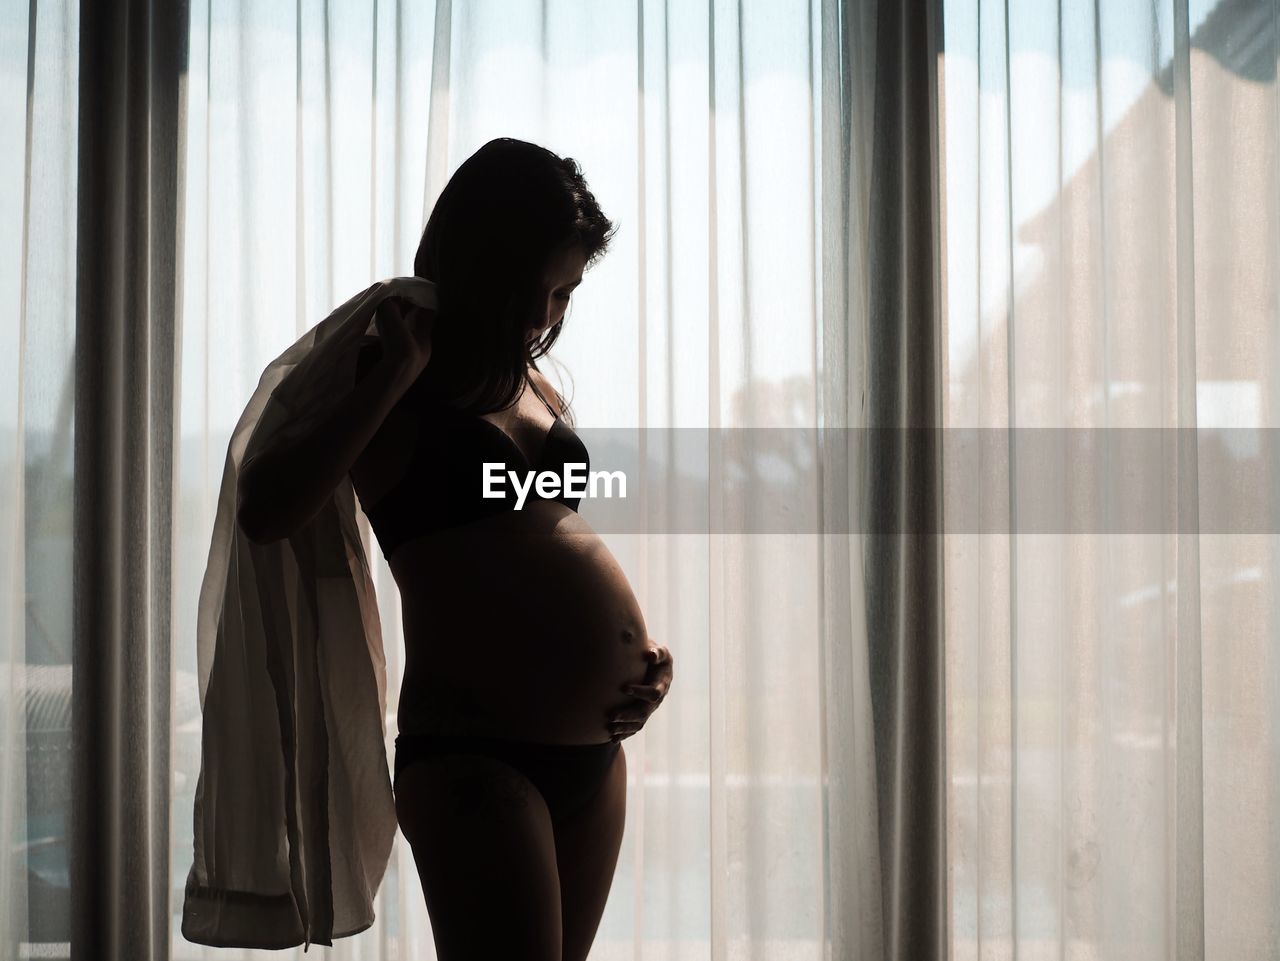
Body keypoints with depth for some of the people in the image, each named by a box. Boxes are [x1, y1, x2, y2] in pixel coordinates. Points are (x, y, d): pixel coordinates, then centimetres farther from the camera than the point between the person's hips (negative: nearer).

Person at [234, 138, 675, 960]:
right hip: (473, 755, -8)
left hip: (595, 751, 8)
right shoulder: (387, 381, -4)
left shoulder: (536, 388, 16)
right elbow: (264, 514, -20)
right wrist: (391, 379, -17)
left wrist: (648, 648, 10)